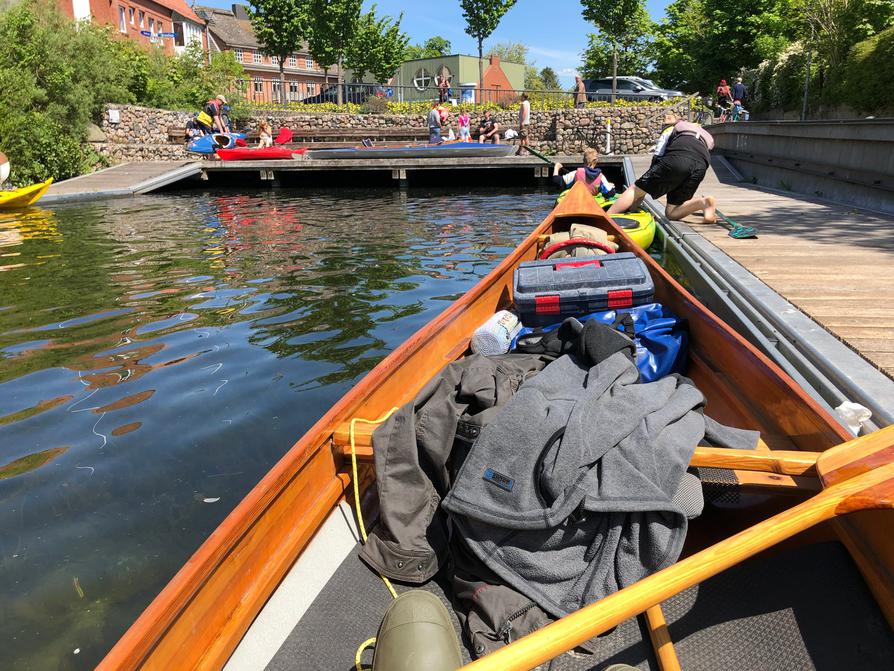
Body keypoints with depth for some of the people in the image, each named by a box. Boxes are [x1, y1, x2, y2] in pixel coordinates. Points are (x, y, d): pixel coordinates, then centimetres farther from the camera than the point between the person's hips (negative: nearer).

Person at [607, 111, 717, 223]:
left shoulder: (670, 130, 32)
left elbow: (658, 156, 19)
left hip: (677, 157, -4)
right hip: (702, 165, 4)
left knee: (636, 189, 6)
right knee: (671, 213, 10)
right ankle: (704, 202, -14)